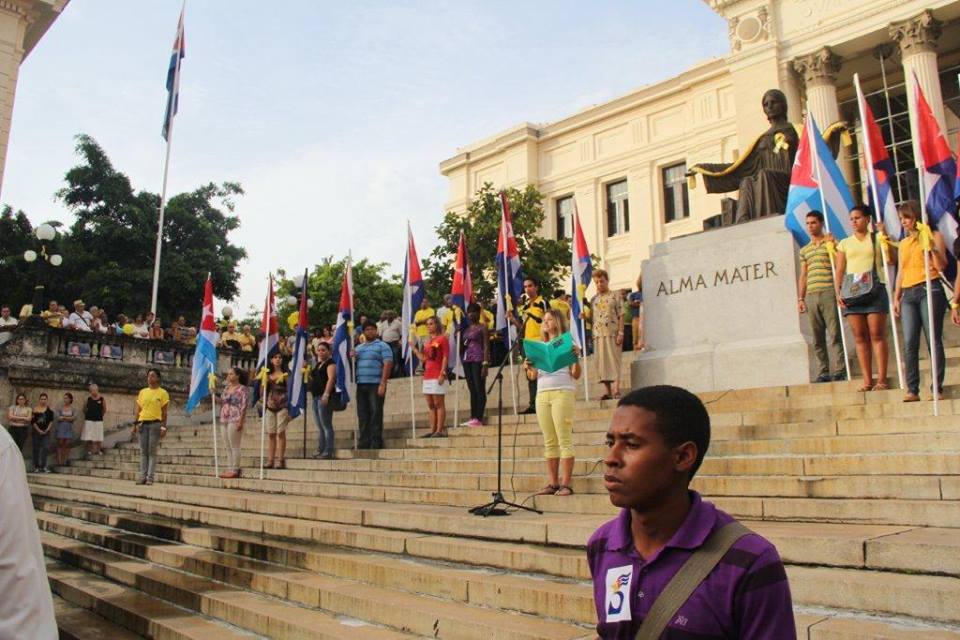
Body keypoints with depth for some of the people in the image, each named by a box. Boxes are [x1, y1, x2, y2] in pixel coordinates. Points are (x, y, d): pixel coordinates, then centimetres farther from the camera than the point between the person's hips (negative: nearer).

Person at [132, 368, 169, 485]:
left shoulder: (163, 393, 1)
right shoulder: (142, 392, 13)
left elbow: (164, 412, -1)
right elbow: (138, 410, 14)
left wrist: (164, 427, -8)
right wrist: (135, 424, 5)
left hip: (155, 424, -4)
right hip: (143, 424, 4)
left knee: (152, 451, -3)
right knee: (143, 451, 5)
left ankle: (150, 477, -1)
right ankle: (143, 476, 8)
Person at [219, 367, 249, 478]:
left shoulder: (242, 389, -6)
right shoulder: (226, 387, 18)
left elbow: (244, 406, -12)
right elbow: (221, 402, 22)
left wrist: (240, 421, -18)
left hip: (235, 420, -8)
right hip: (224, 420, 8)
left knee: (234, 446, -6)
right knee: (228, 447, 10)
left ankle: (235, 470, -3)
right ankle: (229, 469, 15)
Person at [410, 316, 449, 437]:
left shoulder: (442, 338, -2)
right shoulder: (428, 342, 20)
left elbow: (445, 357, -9)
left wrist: (442, 373, -17)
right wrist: (414, 348, 15)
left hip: (437, 376, -8)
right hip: (427, 376, 8)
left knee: (438, 403, -6)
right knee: (431, 405, 8)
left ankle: (439, 430, -5)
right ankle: (432, 430, 11)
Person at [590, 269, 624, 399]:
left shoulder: (615, 296, 2)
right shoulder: (594, 299, 15)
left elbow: (621, 316, -4)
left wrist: (620, 333, -12)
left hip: (612, 333, -5)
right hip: (598, 334, 5)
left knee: (614, 360, -7)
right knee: (602, 362, 6)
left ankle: (616, 390, -8)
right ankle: (609, 391, 14)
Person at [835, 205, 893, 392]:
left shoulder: (877, 239, 11)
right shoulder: (844, 243, 16)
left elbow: (891, 260, -2)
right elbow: (839, 272, 11)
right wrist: (838, 293, -2)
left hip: (874, 289, -2)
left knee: (877, 334, -7)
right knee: (860, 337, 0)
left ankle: (881, 379, -6)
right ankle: (867, 380, 2)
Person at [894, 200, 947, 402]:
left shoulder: (933, 236, 5)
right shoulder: (903, 244, 22)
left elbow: (942, 266, -4)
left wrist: (931, 247, -17)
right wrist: (896, 297, 16)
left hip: (929, 289, -5)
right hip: (908, 295, 5)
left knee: (933, 341, -7)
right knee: (909, 344, -4)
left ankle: (937, 388, -2)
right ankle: (912, 390, -4)